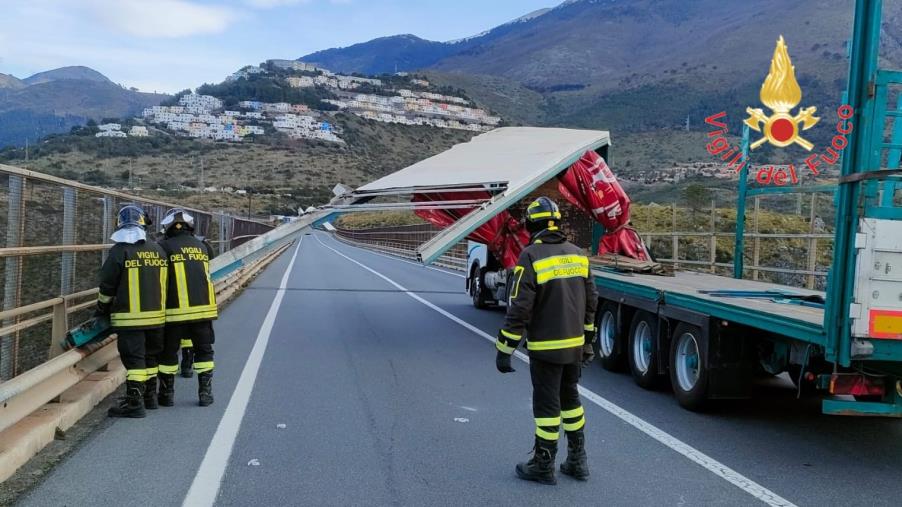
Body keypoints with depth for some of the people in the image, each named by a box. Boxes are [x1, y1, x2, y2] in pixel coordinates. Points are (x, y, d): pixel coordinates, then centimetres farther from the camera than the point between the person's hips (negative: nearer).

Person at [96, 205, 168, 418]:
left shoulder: (120, 251, -11)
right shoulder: (157, 250, 7)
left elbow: (107, 286, -5)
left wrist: (102, 309, 11)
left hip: (129, 318, -6)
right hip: (156, 316, 6)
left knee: (133, 358, -2)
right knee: (150, 356, 18)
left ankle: (134, 402, -2)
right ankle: (150, 395, 29)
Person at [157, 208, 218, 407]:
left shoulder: (164, 247, -6)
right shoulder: (203, 247, 7)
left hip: (176, 310, -3)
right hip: (203, 308, 3)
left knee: (169, 352, 12)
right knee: (204, 351, 15)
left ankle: (167, 394, 21)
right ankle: (205, 393, 15)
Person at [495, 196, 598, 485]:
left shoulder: (531, 257, -14)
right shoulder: (577, 253, 5)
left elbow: (519, 309, -18)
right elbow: (590, 301, 11)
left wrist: (504, 350, -11)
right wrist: (588, 340, 20)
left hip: (546, 347, -6)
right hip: (575, 344, 6)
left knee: (547, 404, 3)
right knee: (570, 398, 18)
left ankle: (543, 467, 15)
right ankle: (577, 461, 25)